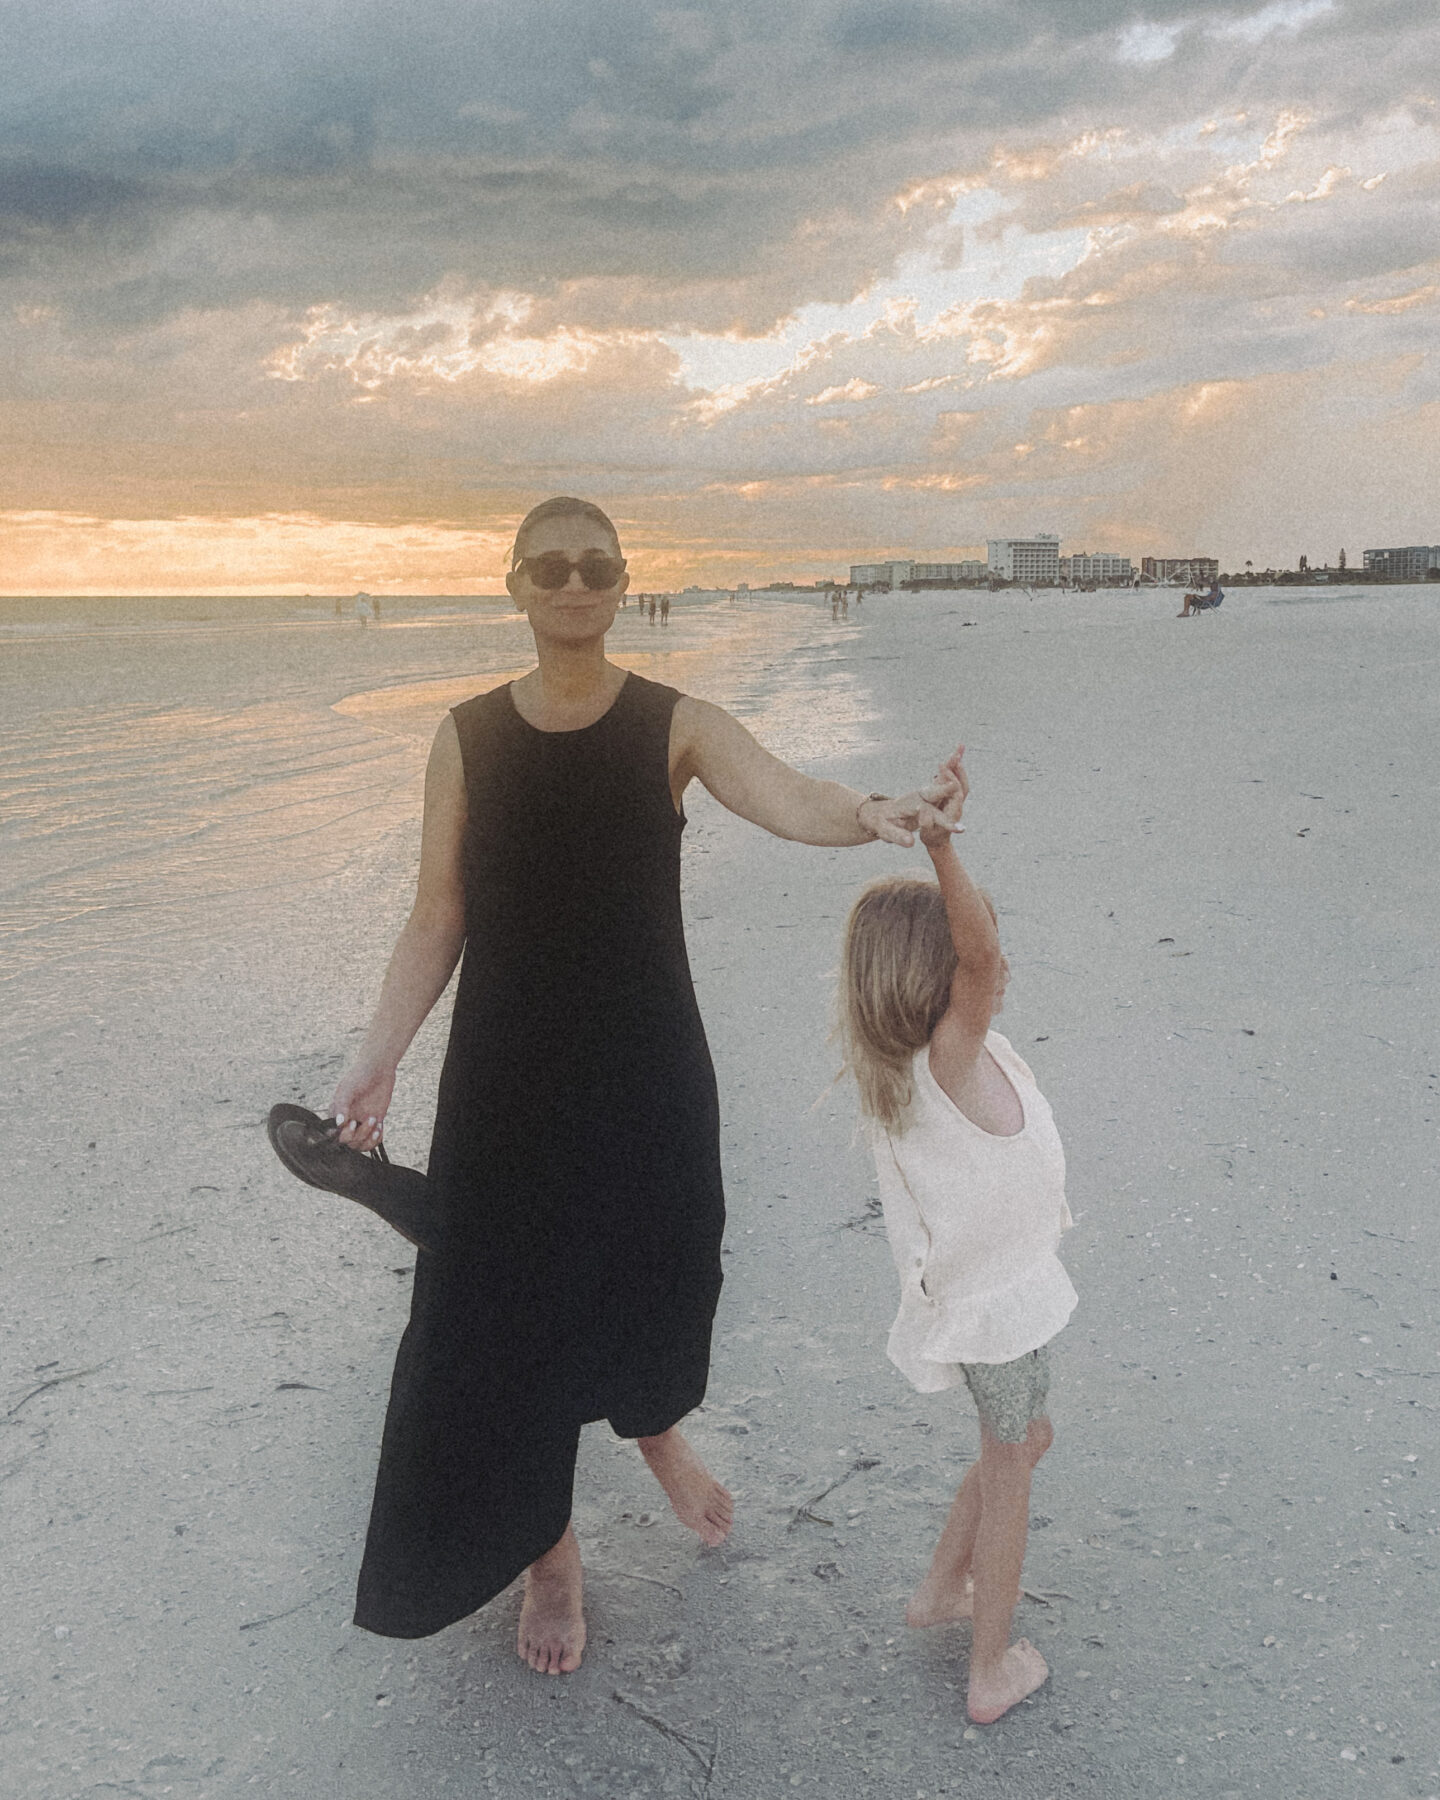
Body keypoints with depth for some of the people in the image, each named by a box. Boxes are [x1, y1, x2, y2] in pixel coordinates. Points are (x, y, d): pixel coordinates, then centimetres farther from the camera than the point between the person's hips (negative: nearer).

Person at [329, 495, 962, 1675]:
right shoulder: (469, 737, -1)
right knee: (500, 1306, 5)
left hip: (647, 1070, 0)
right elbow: (438, 916, 1)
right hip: (506, 1078, 1)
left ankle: (656, 1428, 49)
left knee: (657, 1275, 11)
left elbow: (779, 797, -24)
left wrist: (864, 813, -46)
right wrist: (381, 1054, -11)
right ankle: (549, 1552, 30)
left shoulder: (676, 727, -5)